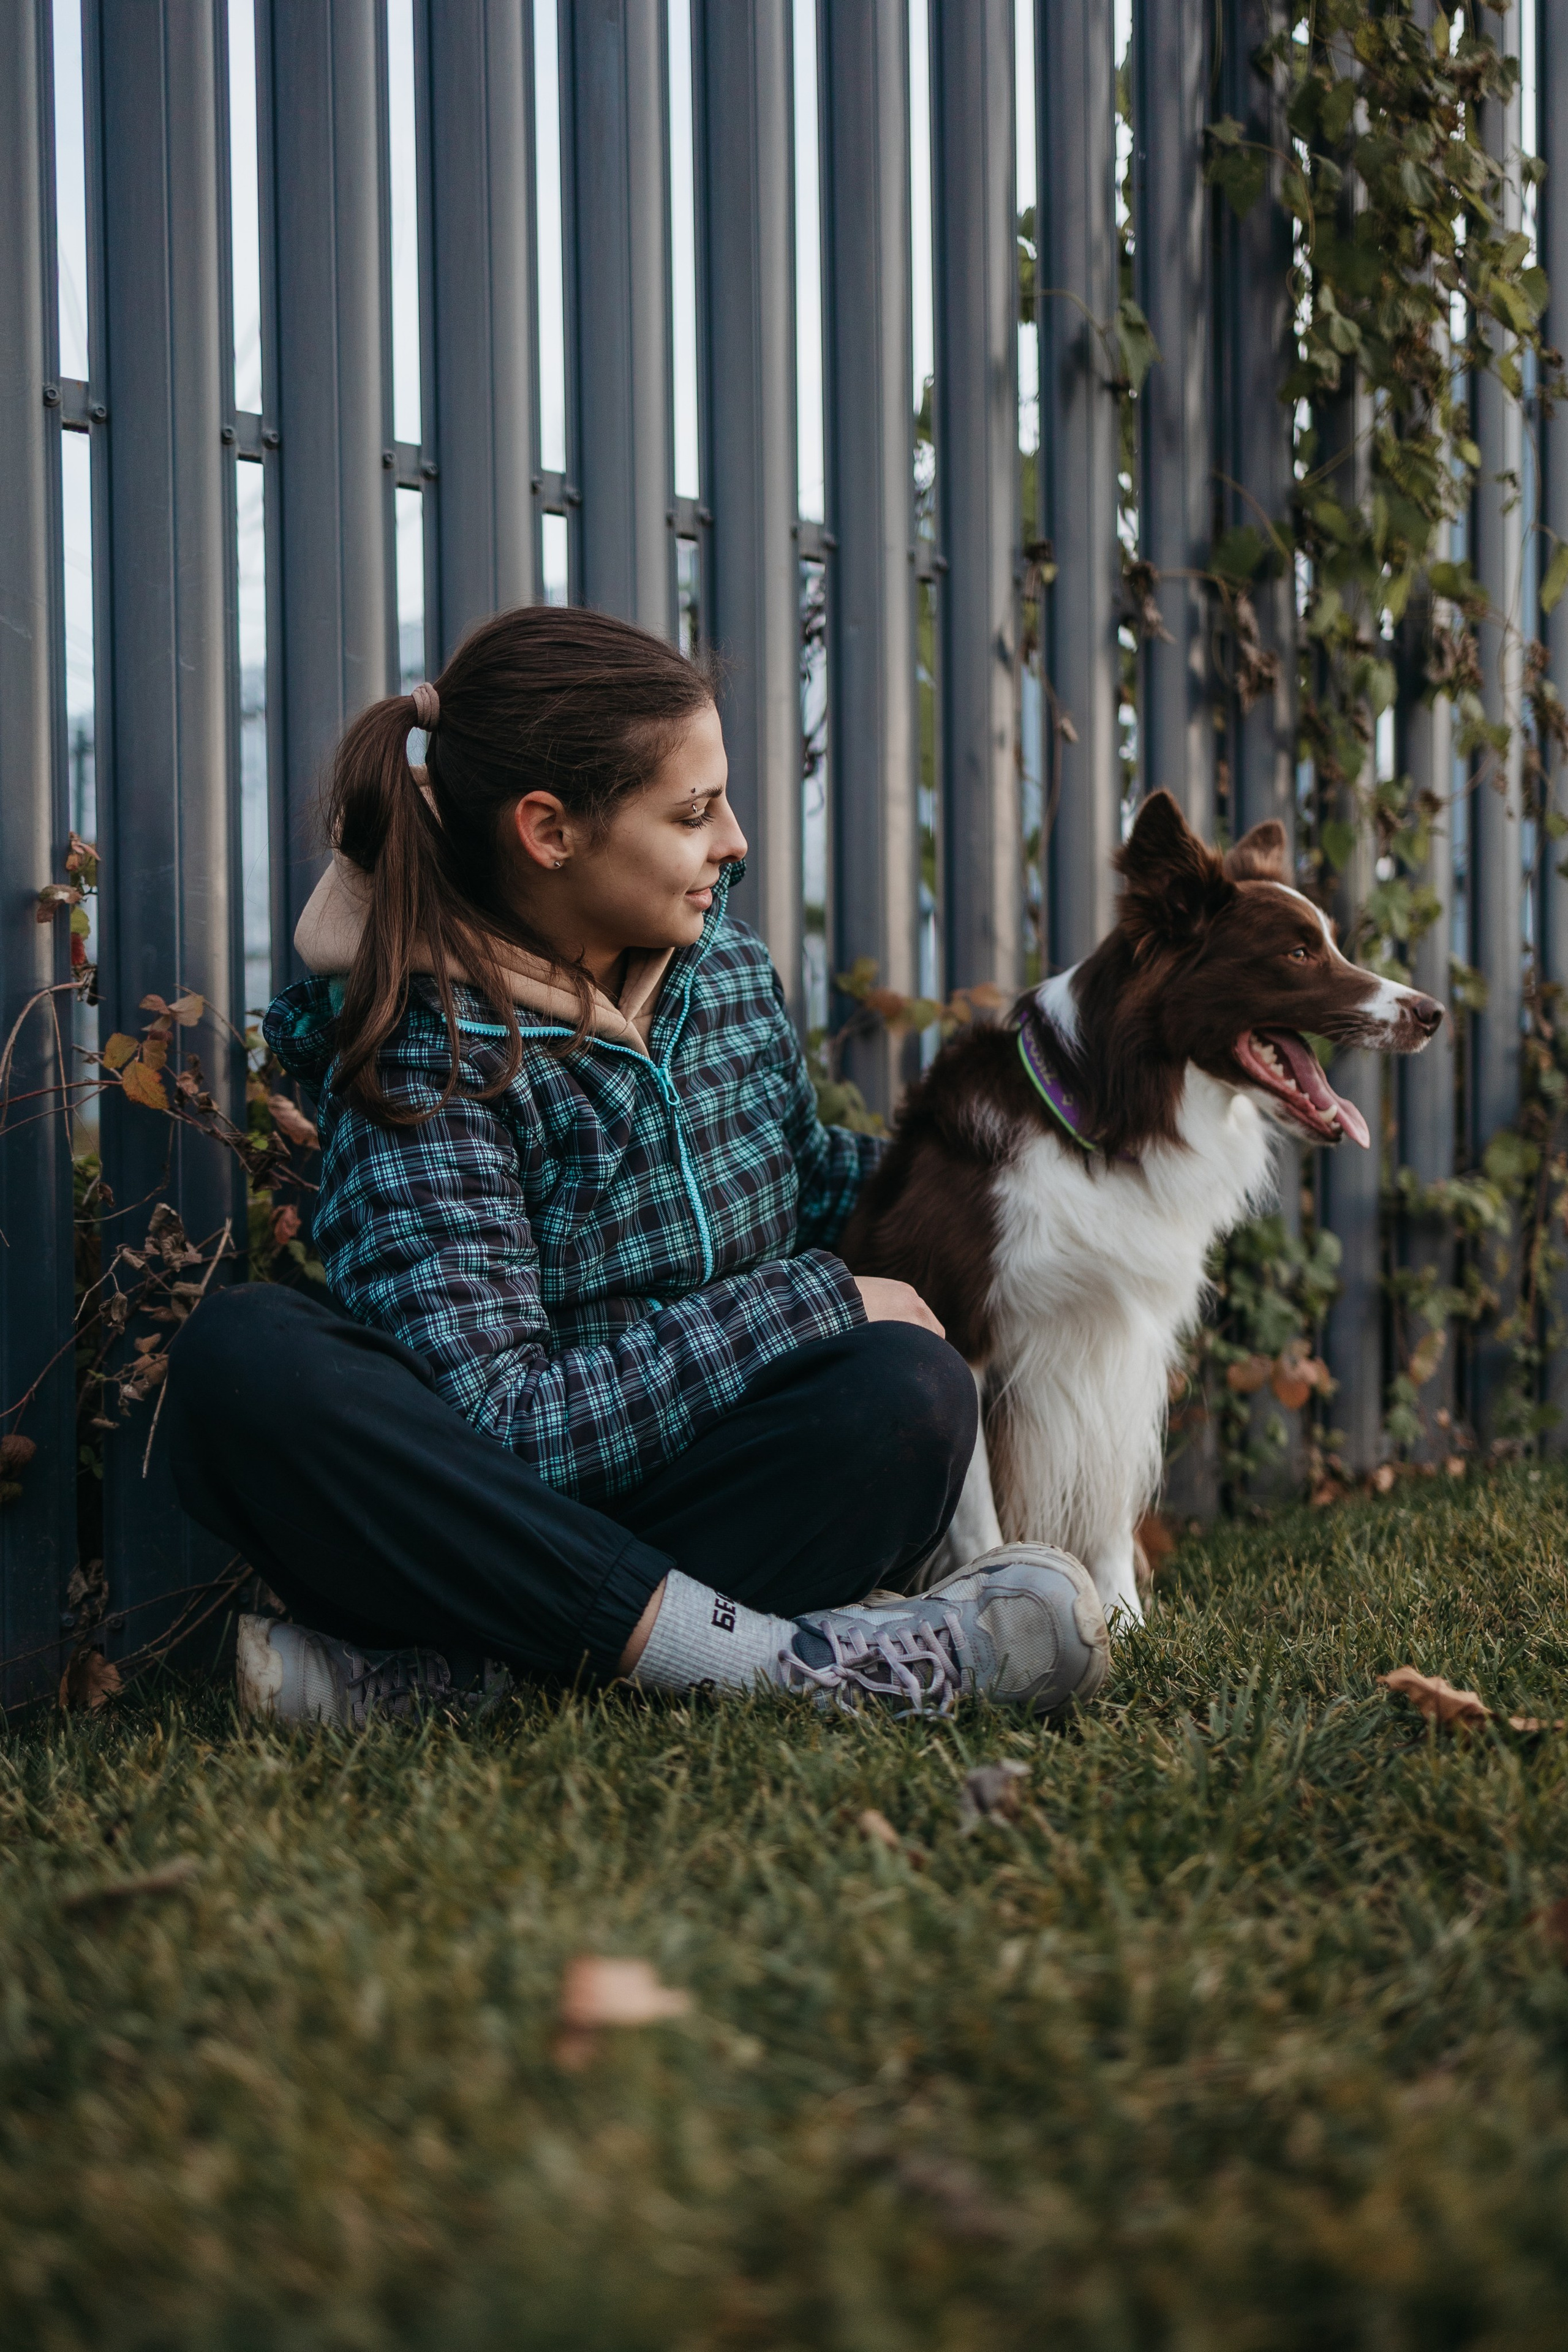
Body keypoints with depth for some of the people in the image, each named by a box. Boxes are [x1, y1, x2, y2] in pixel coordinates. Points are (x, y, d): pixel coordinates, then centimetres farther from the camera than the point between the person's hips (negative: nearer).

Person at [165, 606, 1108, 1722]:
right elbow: (496, 1429, -23)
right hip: (507, 1524, -4)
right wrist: (814, 1306, -18)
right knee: (244, 1361, -34)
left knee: (907, 1387, -28)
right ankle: (772, 1655, -37)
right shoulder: (425, 1058, -14)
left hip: (716, 1486, 5)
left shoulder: (728, 969, 6)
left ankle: (433, 1665, -27)